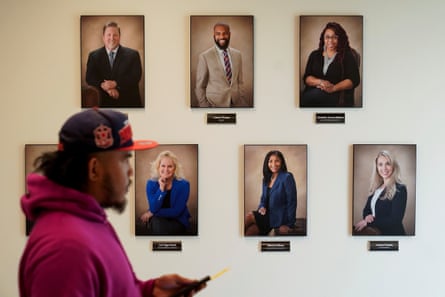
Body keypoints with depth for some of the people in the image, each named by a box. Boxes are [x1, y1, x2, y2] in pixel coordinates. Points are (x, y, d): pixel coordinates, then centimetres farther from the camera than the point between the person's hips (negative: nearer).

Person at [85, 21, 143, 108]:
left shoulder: (132, 54, 4)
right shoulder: (94, 56, 10)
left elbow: (136, 76, -6)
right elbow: (89, 78, 0)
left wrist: (116, 83, -19)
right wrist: (103, 85, -20)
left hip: (128, 103, -1)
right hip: (103, 103, 1)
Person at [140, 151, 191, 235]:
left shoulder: (183, 184, -11)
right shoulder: (151, 183, -4)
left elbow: (176, 212, -16)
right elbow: (154, 208, -14)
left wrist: (152, 213, -14)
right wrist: (161, 189, -24)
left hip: (178, 222, -1)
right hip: (157, 219, 2)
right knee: (156, 222, -34)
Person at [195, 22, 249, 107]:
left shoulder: (237, 54, 7)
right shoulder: (205, 56, -7)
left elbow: (240, 82, 12)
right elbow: (200, 86, -3)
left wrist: (243, 101, 5)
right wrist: (204, 105, -8)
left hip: (237, 103, 4)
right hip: (215, 104, -4)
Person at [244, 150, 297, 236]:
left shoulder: (287, 177, -11)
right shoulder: (266, 179, 11)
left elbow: (292, 201, -12)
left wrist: (289, 225, -15)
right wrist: (262, 207, -5)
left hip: (279, 217, -6)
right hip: (268, 214, 6)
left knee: (249, 217, -21)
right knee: (249, 231, -20)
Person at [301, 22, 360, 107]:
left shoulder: (347, 56, 9)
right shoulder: (315, 55, 20)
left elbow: (354, 80, -1)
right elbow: (306, 78, 11)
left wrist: (334, 88, -16)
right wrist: (320, 82, -11)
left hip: (338, 95, -3)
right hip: (314, 92, 4)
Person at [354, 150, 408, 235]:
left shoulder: (400, 189, -9)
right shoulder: (376, 188, 12)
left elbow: (395, 221, -15)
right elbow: (367, 209, 16)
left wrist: (368, 222, -15)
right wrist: (367, 217, -7)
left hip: (392, 233, -6)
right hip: (375, 232, 6)